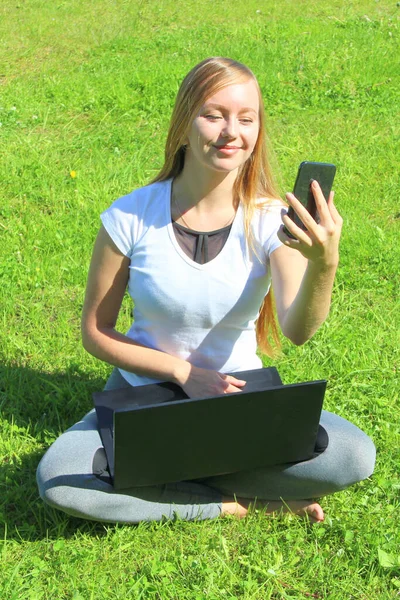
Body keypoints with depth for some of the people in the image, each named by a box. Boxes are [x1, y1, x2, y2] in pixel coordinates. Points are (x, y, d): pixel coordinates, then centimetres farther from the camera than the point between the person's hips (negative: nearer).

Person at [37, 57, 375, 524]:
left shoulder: (271, 220, -13)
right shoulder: (129, 218, -13)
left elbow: (297, 330, -30)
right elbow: (95, 332, -4)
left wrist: (324, 264, -51)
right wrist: (182, 371, -17)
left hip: (242, 398, 1)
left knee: (356, 456, -22)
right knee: (56, 480, -27)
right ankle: (241, 502, -13)